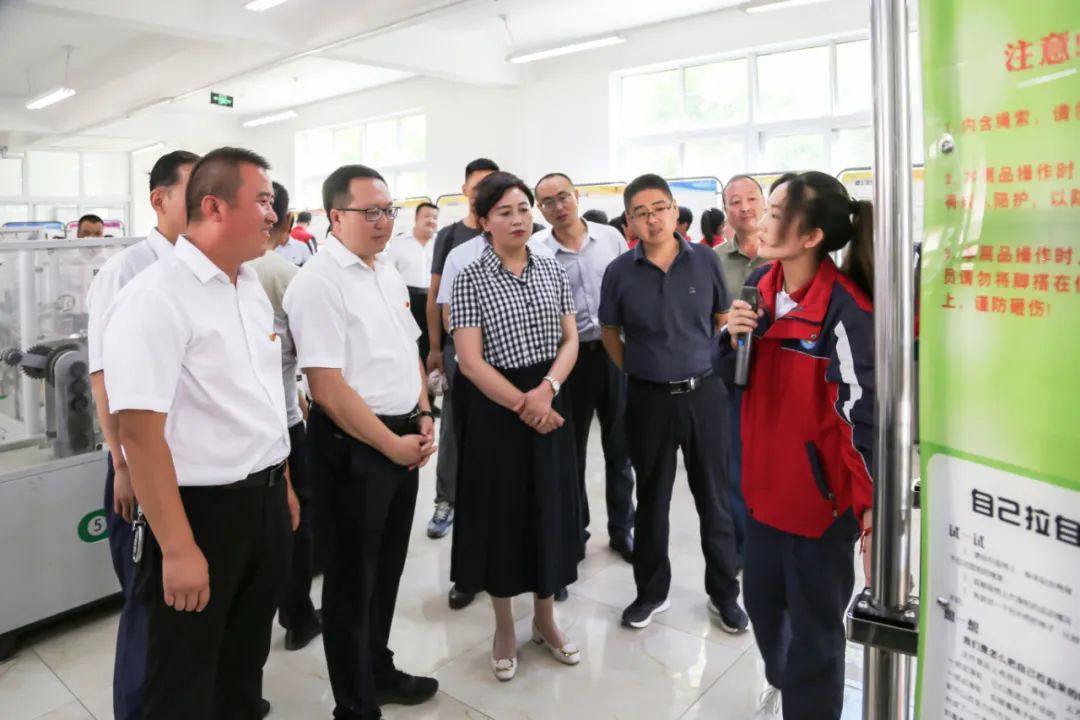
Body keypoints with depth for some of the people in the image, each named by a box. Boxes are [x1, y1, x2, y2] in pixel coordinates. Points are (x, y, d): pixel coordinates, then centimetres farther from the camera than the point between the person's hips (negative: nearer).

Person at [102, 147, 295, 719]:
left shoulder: (251, 287, 8)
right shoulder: (155, 297, -18)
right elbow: (139, 432, -22)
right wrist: (179, 549, -22)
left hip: (265, 505, 7)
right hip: (201, 512, -7)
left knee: (245, 666, 24)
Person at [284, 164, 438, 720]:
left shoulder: (389, 274, 9)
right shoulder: (318, 283, -17)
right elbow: (328, 387, -21)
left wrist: (423, 419, 5)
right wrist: (393, 445, -16)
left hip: (404, 439, 8)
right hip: (353, 446, -8)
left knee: (387, 568, 21)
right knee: (353, 577, 9)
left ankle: (378, 671, 42)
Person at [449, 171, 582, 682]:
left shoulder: (553, 271, 5)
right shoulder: (470, 279, -8)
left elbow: (570, 340, 3)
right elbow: (470, 360, -13)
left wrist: (546, 389, -14)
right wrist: (522, 404, -18)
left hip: (549, 402, 4)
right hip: (495, 407, -4)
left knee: (550, 508, 12)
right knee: (501, 513, 8)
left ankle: (545, 619, 33)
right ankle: (504, 628, 28)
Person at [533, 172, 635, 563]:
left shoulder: (611, 237, 1)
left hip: (615, 351, 2)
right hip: (569, 356, -2)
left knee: (619, 447, 12)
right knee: (571, 450, 11)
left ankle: (621, 528, 29)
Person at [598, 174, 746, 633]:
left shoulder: (706, 261, -4)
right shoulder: (620, 272, -6)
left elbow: (722, 319, 11)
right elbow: (610, 332, 9)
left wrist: (708, 360, 7)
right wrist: (635, 370, 5)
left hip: (704, 393, 1)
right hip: (648, 399, 0)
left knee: (714, 498, 11)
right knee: (652, 499, 13)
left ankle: (724, 593, 29)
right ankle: (651, 591, 30)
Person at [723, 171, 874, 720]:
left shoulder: (844, 311, -22)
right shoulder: (760, 284, -1)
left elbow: (864, 411, -23)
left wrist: (871, 503, -24)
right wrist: (735, 338, -11)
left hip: (821, 490, -7)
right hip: (766, 478, 7)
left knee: (814, 619, 10)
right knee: (761, 598, 24)